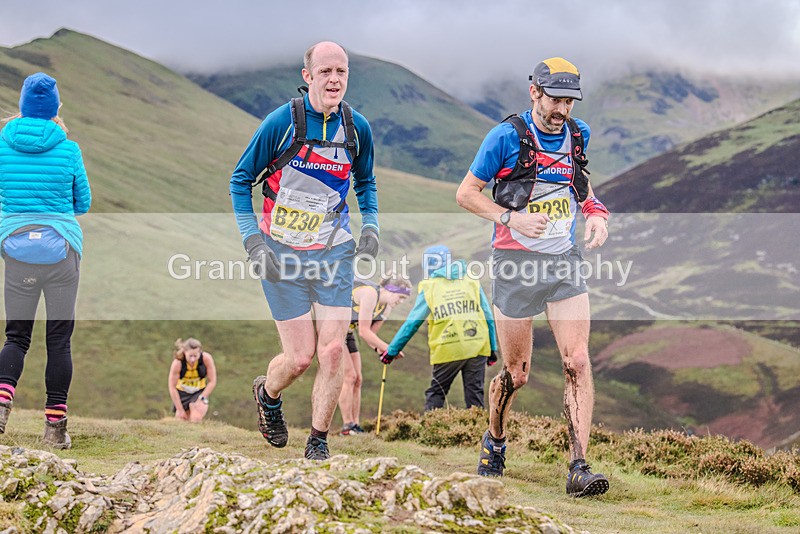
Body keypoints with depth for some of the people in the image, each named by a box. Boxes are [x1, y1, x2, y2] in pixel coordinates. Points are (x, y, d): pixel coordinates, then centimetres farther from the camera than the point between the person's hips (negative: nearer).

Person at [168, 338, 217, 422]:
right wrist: (180, 409, -15)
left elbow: (212, 382, -12)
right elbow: (172, 387, -18)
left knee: (196, 420, -25)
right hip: (182, 393, 0)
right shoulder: (177, 363, -27)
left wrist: (201, 399, -16)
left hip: (200, 392, 0)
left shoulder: (206, 358, -25)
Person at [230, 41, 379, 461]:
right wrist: (252, 239, -10)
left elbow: (365, 182, 20)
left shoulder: (356, 127, 0)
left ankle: (318, 442, 10)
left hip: (334, 252, 3)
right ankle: (267, 395, 32)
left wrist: (369, 226, 4)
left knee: (333, 350, -6)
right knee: (300, 356, -3)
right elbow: (241, 179, -1)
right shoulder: (281, 122, -12)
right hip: (282, 253, -3)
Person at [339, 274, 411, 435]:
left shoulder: (386, 307, 2)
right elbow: (363, 332, -28)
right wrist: (389, 348, -25)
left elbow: (371, 334, 3)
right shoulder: (370, 293, -26)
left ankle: (355, 425, 5)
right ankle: (347, 426, -11)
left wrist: (379, 349, -18)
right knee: (349, 376, -13)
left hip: (346, 334, 9)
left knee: (357, 379, 3)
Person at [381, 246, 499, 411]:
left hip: (448, 352, -2)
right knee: (475, 392, 8)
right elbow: (488, 317, 11)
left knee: (436, 393, 8)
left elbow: (412, 323, 5)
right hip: (477, 348, 2)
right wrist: (493, 348, 17)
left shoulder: (429, 288, 4)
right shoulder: (473, 283, 11)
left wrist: (392, 350, 13)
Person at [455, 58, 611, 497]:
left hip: (565, 262, 4)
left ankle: (579, 467, -12)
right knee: (516, 373, 5)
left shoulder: (578, 134, 7)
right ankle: (494, 441, 34)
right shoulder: (507, 136, -8)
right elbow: (466, 193, -3)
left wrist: (596, 214, 5)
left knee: (577, 362, -12)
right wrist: (511, 218, -17)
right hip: (517, 264, -3)